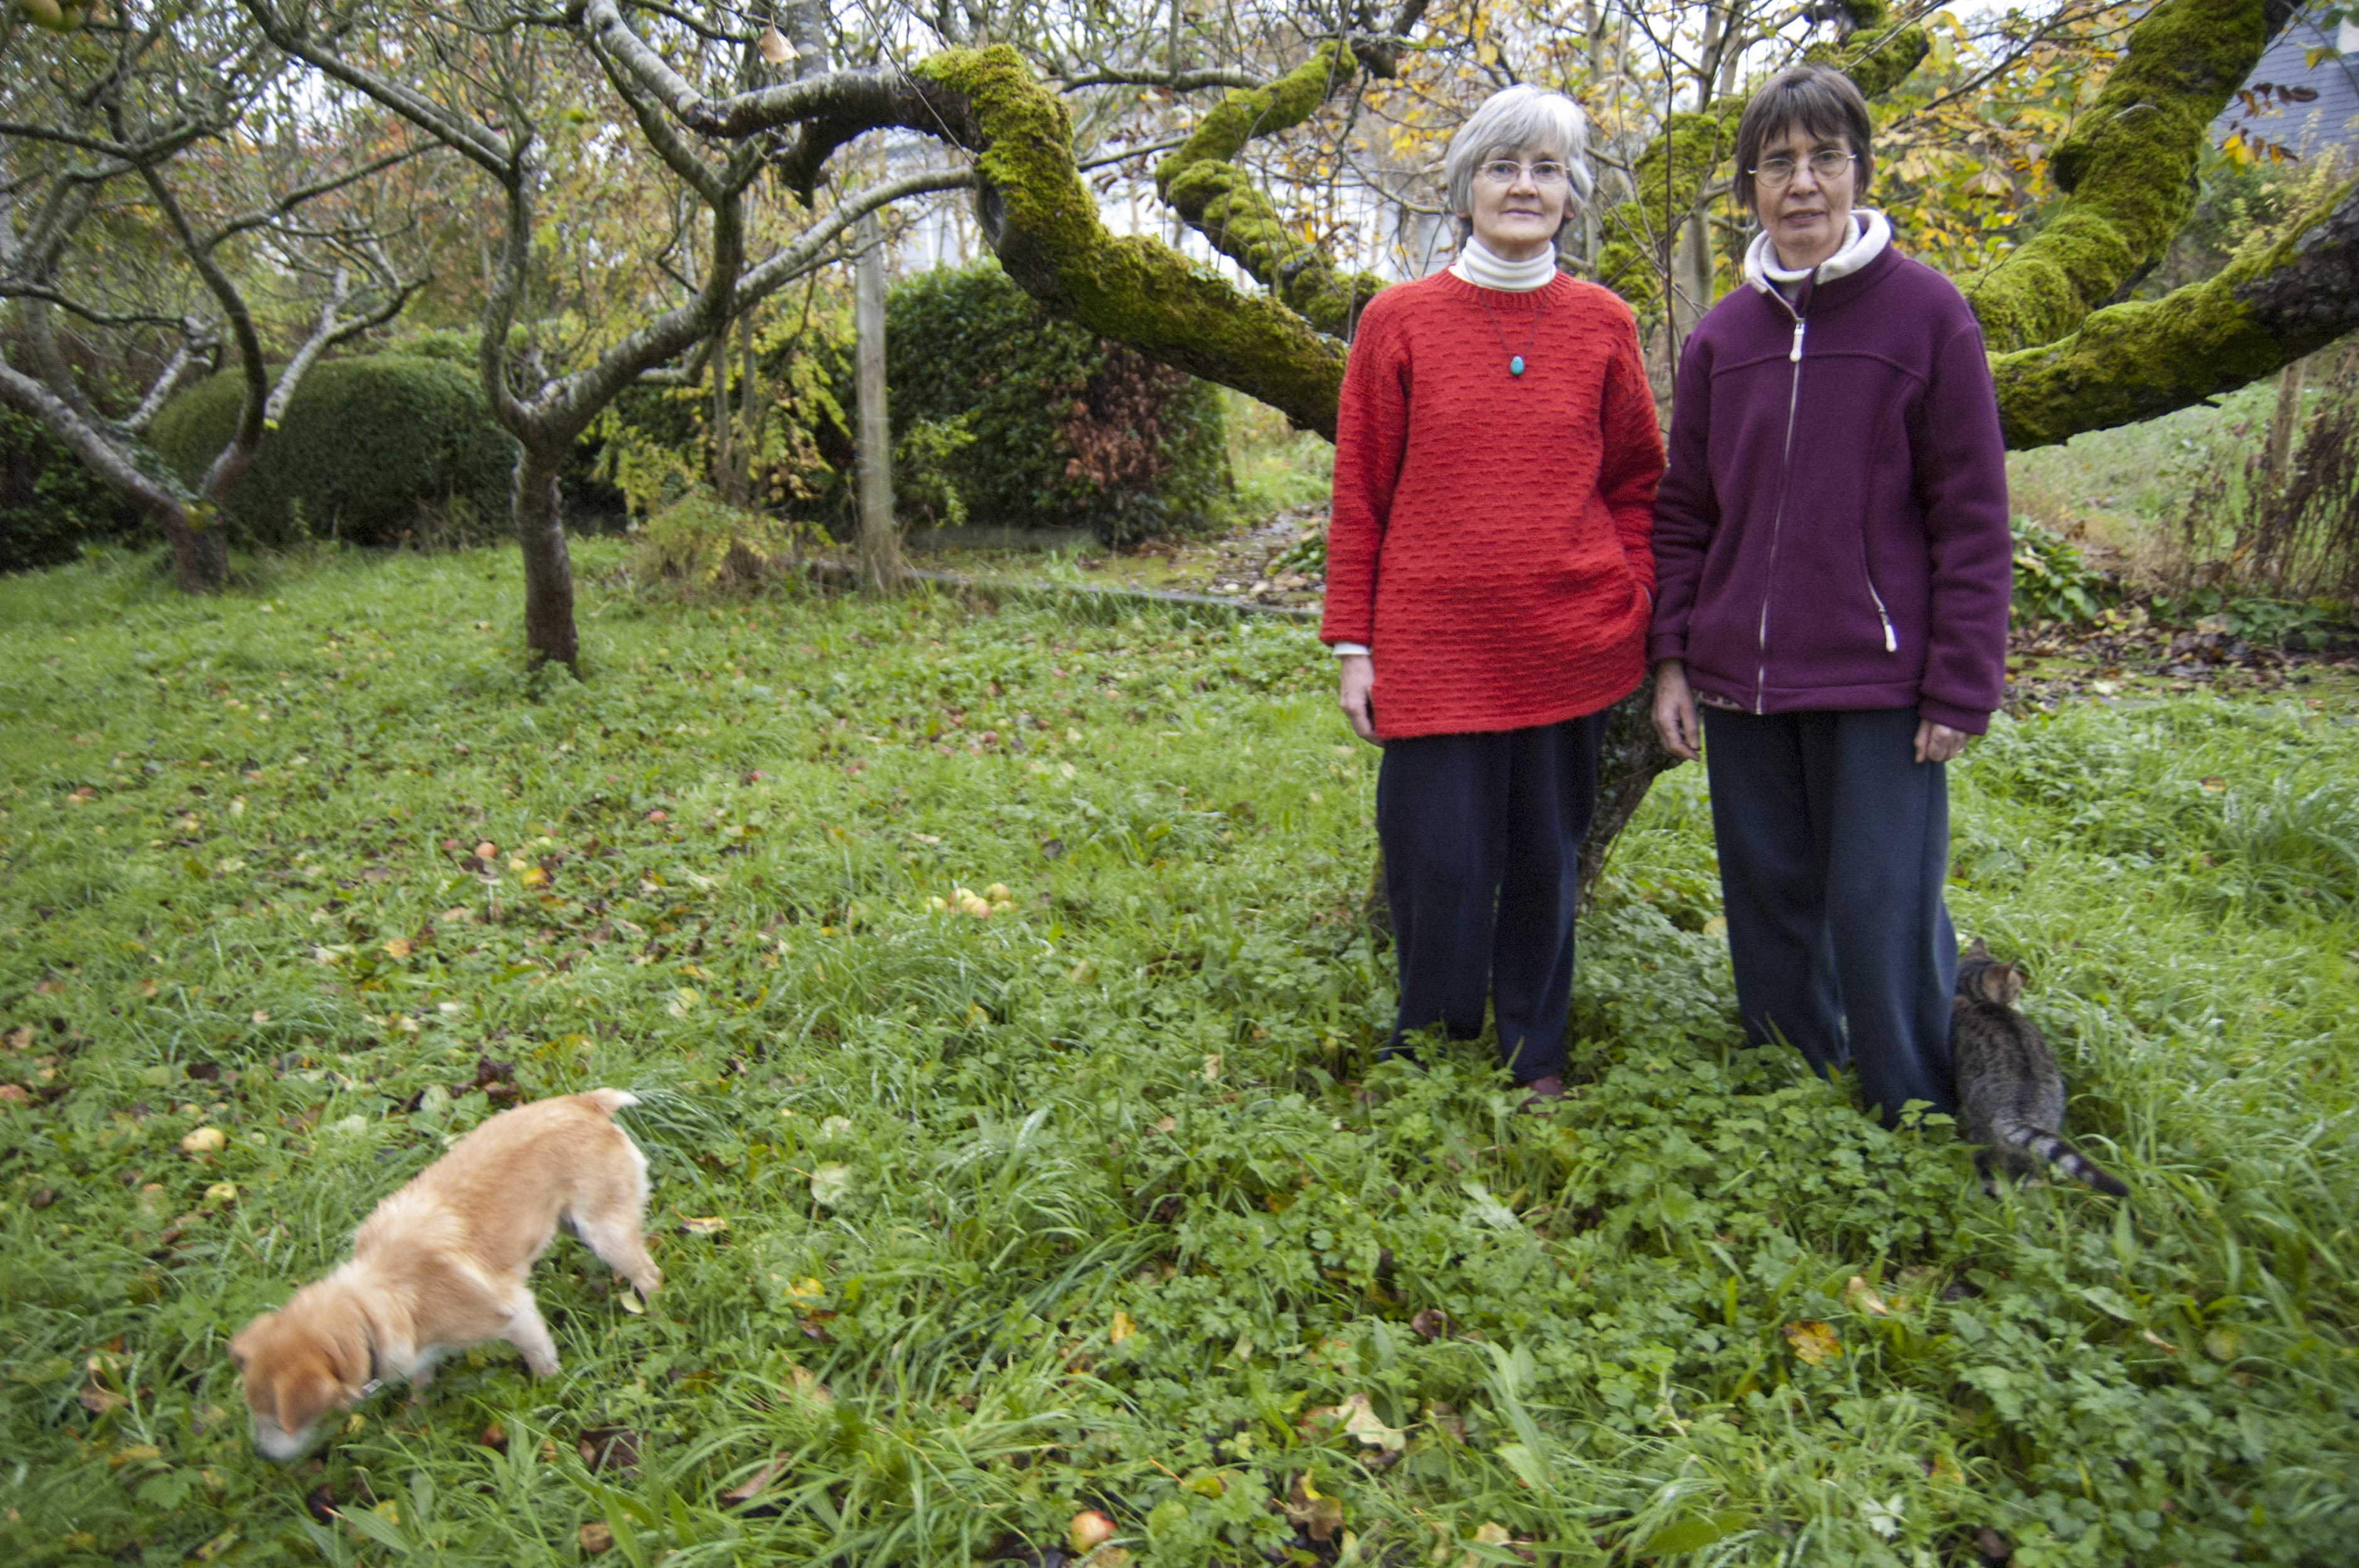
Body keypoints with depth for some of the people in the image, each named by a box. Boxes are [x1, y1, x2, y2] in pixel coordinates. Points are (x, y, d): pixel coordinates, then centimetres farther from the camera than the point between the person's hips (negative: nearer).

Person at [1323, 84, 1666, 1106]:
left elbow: (1635, 481, 14)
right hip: (1434, 648, -2)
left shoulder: (1603, 325, 6)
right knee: (1437, 861, 1)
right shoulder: (1399, 321, 2)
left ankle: (1534, 1059, 29)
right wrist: (1352, 643, 0)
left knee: (1547, 855, 11)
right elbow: (1359, 493, 3)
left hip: (1567, 645, 2)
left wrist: (1634, 602, 3)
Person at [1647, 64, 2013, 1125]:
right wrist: (1671, 658, 4)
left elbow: (1972, 519, -4)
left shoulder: (1927, 313, -2)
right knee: (1770, 905, 13)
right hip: (1741, 680, 4)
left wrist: (1962, 686, -8)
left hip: (1880, 680, -4)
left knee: (1885, 913, -2)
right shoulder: (1720, 335, 9)